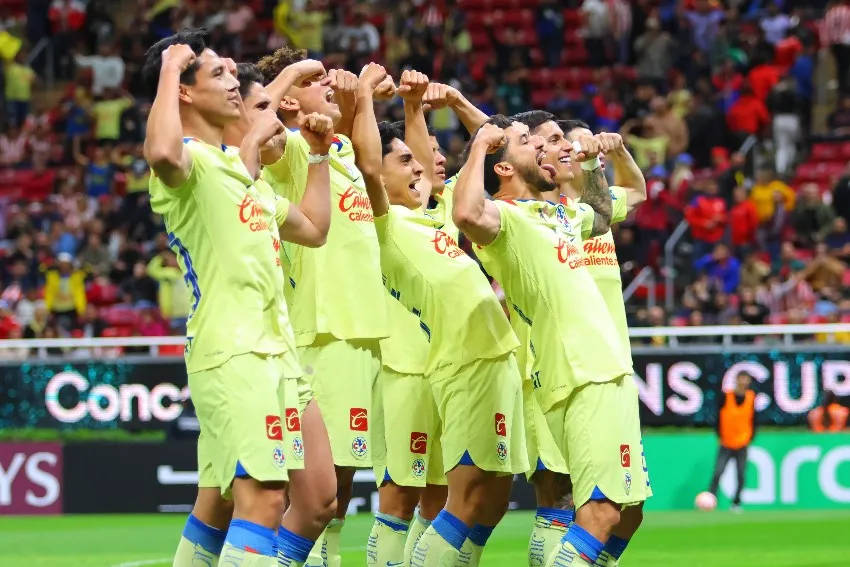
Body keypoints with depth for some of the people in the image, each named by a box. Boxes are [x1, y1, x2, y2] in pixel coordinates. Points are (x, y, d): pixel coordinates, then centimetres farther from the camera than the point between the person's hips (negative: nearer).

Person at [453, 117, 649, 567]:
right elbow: (468, 215, -33)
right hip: (582, 378, -9)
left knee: (625, 512, 12)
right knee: (601, 513, -20)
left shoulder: (561, 213, 19)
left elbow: (602, 216, 43)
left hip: (608, 372, 9)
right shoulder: (505, 215, -8)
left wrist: (591, 164, 27)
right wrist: (479, 147, -20)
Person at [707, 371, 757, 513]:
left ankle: (736, 504, 13)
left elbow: (753, 419, 9)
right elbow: (719, 417, 0)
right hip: (726, 444, -2)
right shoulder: (726, 396, -5)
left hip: (742, 444, 2)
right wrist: (720, 436, -5)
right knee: (717, 473, -10)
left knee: (742, 476, 1)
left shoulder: (751, 398, 2)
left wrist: (750, 438, 2)